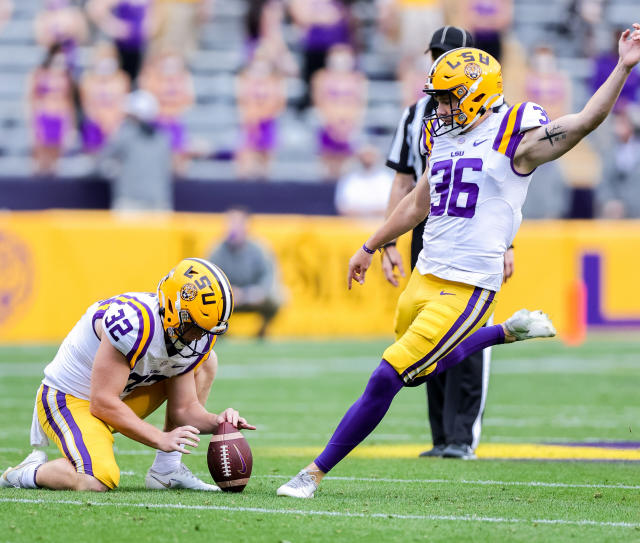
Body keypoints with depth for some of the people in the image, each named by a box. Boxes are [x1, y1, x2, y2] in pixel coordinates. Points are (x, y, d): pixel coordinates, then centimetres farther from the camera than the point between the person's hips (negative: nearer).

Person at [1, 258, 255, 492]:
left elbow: (184, 408, 1)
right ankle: (29, 473, -3)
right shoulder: (134, 322, -31)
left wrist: (216, 422, -20)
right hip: (69, 400, -9)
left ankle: (166, 470, 1)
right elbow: (103, 404, -29)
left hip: (118, 397, 9)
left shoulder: (199, 339, -6)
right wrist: (162, 439, -26)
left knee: (205, 362, 3)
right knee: (98, 482, -34)